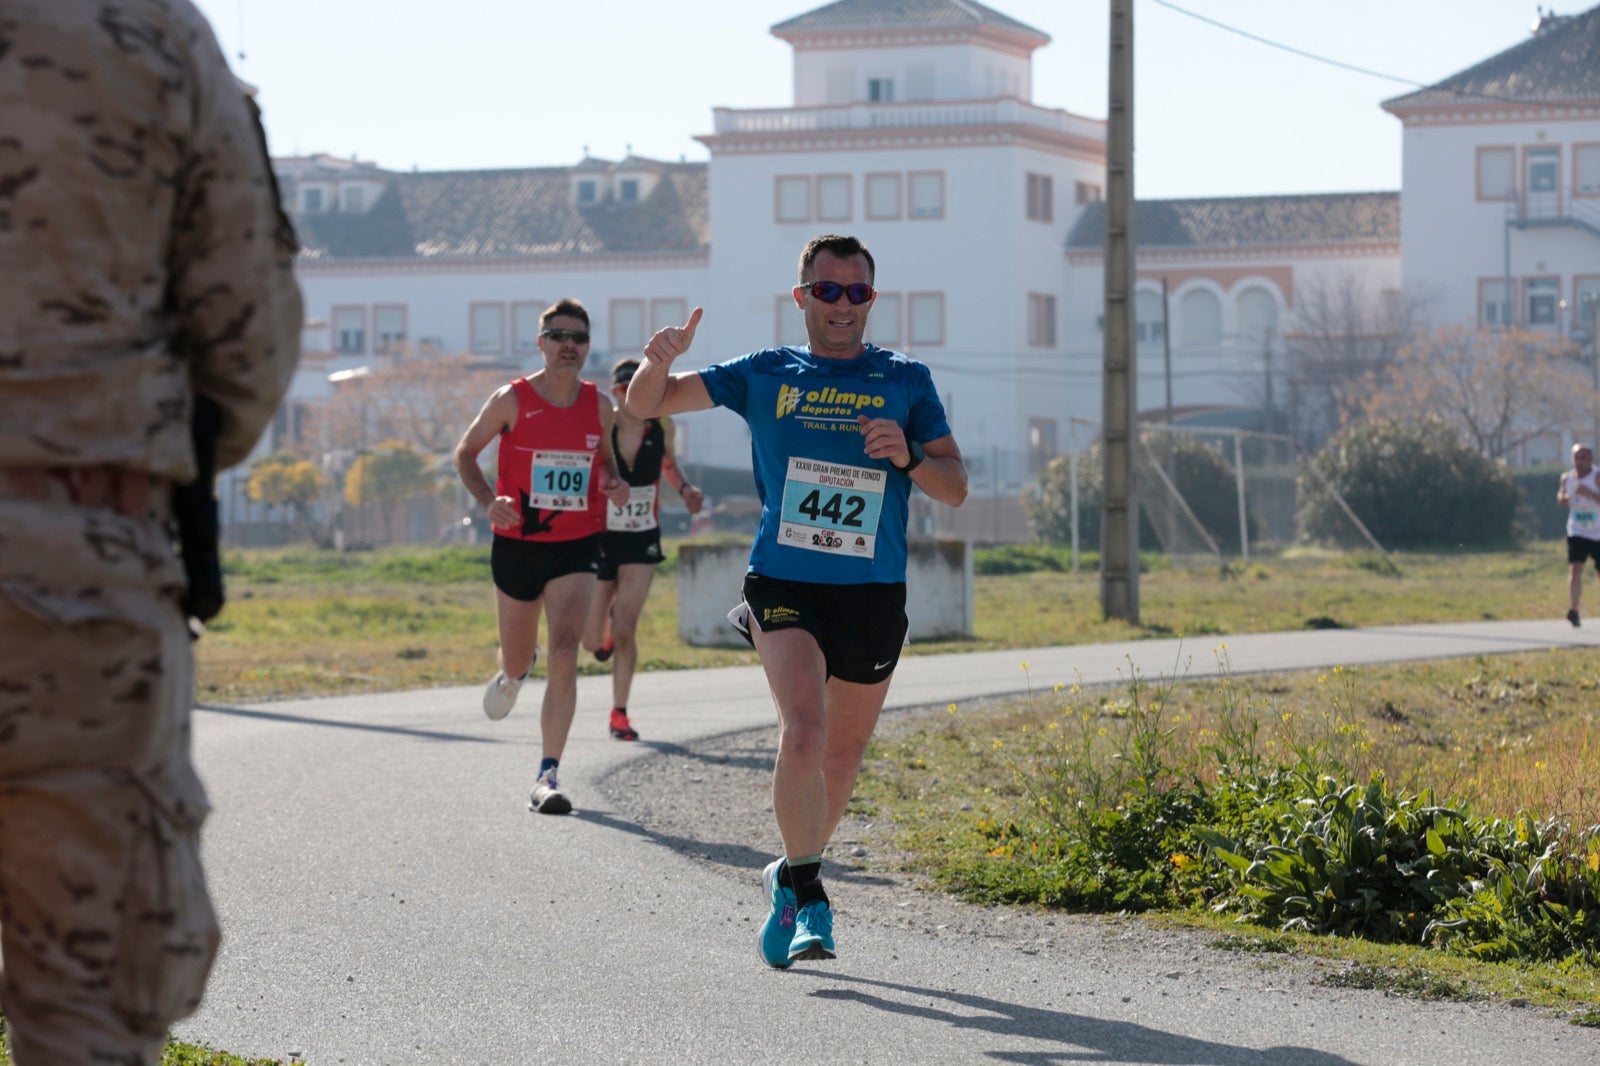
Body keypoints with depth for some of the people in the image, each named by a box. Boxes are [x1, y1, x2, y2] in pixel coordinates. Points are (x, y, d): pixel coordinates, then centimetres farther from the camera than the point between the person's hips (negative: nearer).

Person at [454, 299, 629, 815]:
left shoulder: (599, 406, 3)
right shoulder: (511, 400, -6)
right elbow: (465, 452, 4)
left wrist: (614, 484, -3)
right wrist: (488, 500, -14)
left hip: (577, 546, 0)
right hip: (517, 544, 0)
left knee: (564, 655, -17)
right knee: (518, 660, 13)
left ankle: (547, 777, -16)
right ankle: (512, 674, 55)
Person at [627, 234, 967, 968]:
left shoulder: (905, 382, 8)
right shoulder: (764, 376, 7)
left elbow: (955, 488, 5)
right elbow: (644, 405, 4)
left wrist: (909, 457, -15)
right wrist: (659, 361, -18)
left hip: (873, 596, 2)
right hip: (784, 585, -2)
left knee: (841, 758, 11)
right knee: (803, 734, -23)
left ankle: (793, 878, 35)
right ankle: (805, 888, -7)